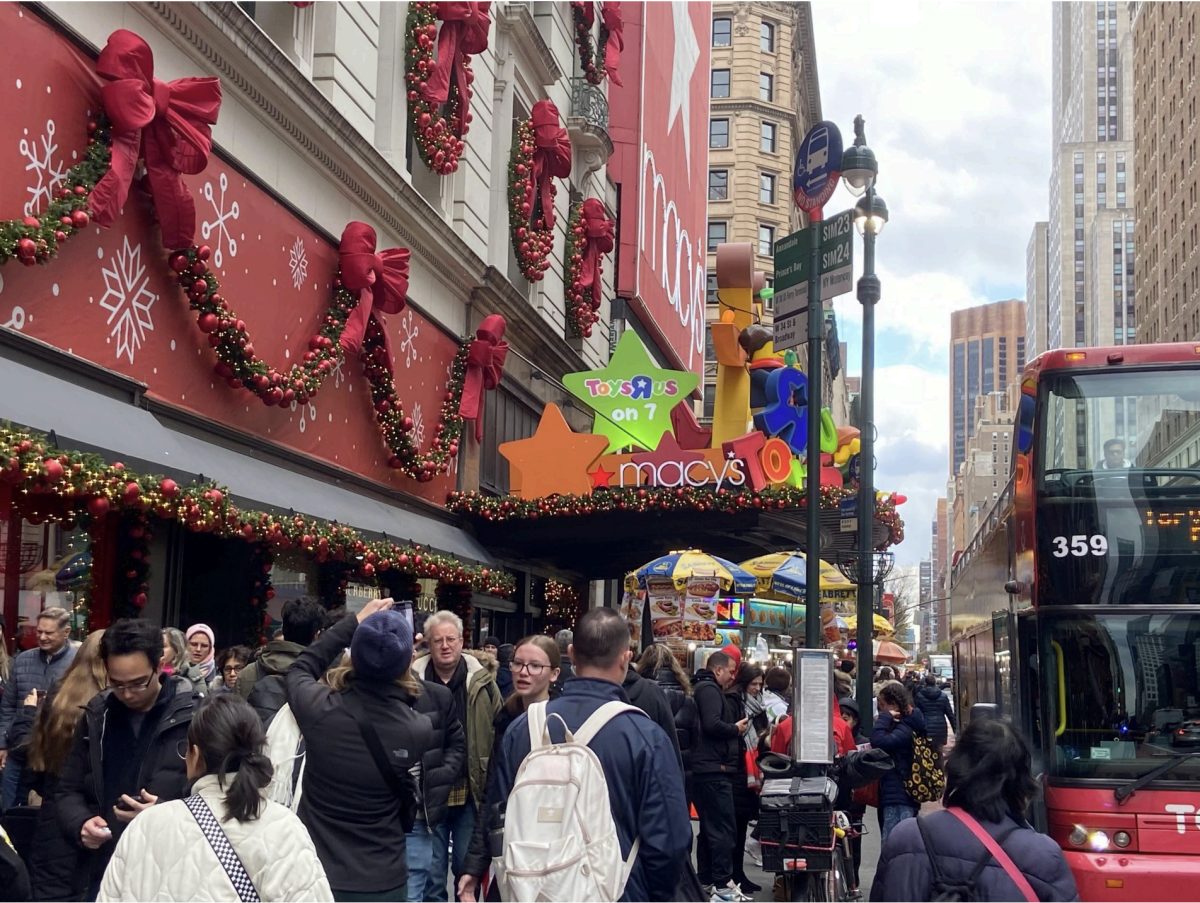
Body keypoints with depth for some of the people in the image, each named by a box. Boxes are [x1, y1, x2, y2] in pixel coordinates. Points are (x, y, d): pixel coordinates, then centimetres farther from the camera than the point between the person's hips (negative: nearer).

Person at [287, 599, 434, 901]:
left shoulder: (319, 709, -19)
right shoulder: (419, 731, -18)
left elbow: (299, 670, 5)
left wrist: (353, 623, 9)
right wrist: (398, 664, 11)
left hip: (314, 875, 0)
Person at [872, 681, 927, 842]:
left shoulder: (905, 729, -14)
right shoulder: (903, 725, 17)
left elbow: (878, 741, -28)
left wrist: (885, 717, -17)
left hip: (898, 799, -11)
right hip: (897, 796, 11)